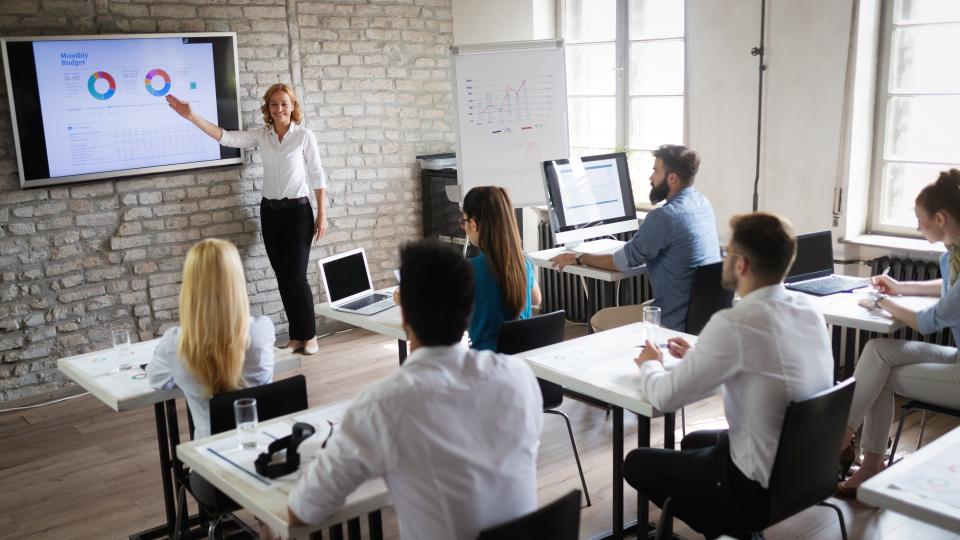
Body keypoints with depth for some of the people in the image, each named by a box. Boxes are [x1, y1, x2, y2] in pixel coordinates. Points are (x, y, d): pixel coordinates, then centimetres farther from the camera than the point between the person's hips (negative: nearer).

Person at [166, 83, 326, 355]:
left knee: (297, 277, -6)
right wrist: (191, 116, -15)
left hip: (297, 211, -4)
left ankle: (309, 335, 10)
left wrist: (322, 215, -7)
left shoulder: (305, 136, -6)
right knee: (283, 278, 8)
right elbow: (226, 137, -4)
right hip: (270, 211, 5)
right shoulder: (261, 135, 5)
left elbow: (317, 177, -4)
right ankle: (295, 336, 18)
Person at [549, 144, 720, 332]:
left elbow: (621, 262, -12)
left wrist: (578, 258, 0)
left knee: (600, 320, 9)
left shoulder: (664, 217, -23)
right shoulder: (702, 202, 3)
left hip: (677, 323, -9)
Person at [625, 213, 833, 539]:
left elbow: (665, 397, -17)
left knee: (636, 463, 12)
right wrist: (698, 355, 16)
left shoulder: (734, 324, -27)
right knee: (694, 442, 31)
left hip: (761, 487, -8)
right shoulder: (808, 310, -3)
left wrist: (649, 365, 4)